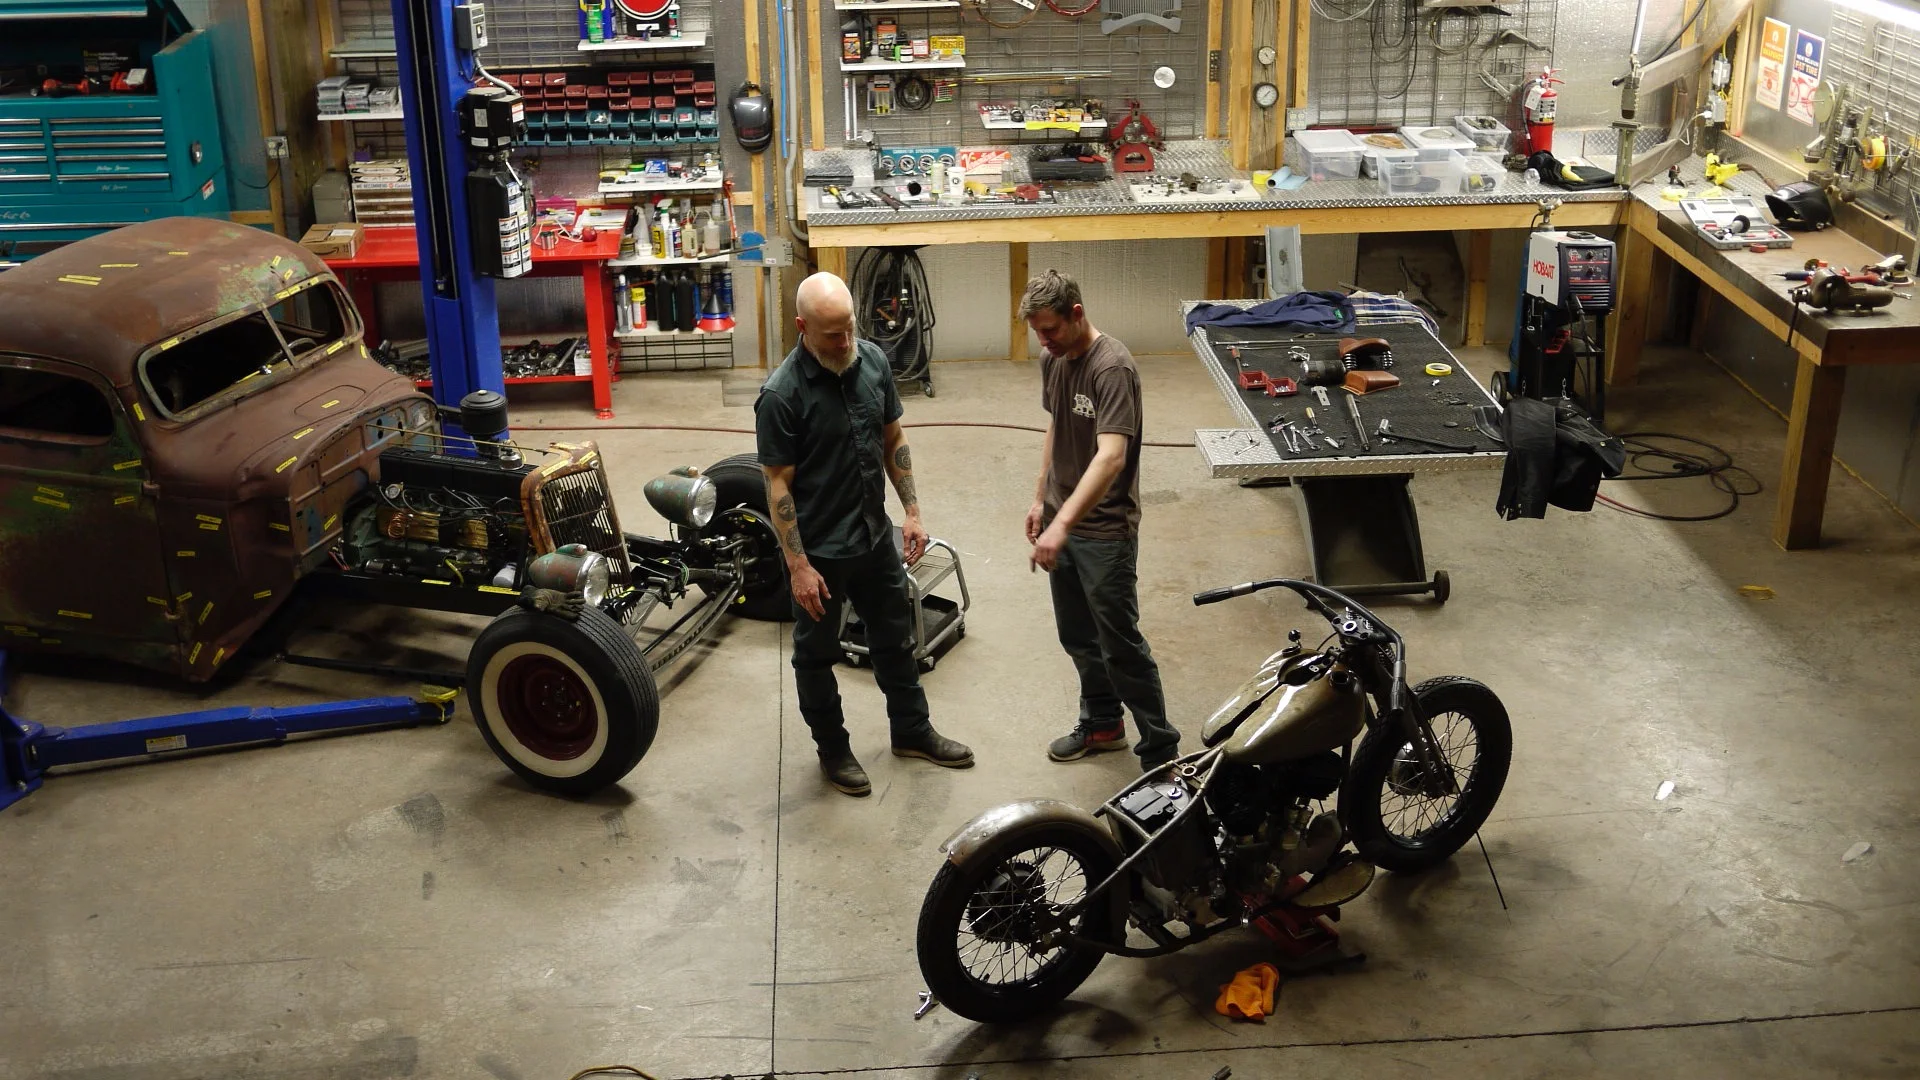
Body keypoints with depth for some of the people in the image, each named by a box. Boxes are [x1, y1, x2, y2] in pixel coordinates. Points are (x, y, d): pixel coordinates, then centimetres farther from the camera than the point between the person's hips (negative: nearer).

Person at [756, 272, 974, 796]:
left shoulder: (873, 361, -5)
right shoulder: (782, 394, -22)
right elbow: (778, 484, -18)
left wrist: (912, 511, 5)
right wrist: (798, 565, -18)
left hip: (876, 536, 6)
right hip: (819, 551, -6)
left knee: (896, 639, 20)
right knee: (817, 654, 13)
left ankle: (911, 730, 39)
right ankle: (832, 749, 32)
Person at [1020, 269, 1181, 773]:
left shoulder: (1112, 367, -23)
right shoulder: (1053, 359, 4)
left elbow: (1111, 455, -34)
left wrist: (1063, 523, -42)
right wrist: (1041, 498, 19)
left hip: (1104, 528, -8)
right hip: (1061, 520, 8)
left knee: (1120, 644, -4)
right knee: (1078, 637, 19)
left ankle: (1161, 753, 7)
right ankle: (1102, 723, 37)